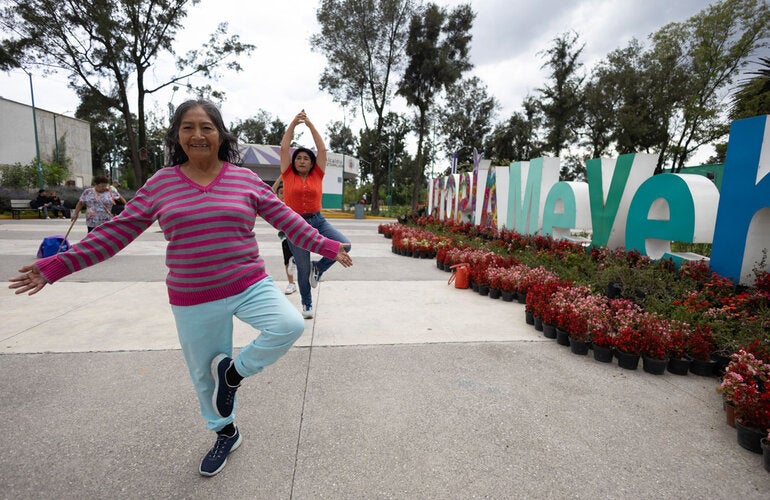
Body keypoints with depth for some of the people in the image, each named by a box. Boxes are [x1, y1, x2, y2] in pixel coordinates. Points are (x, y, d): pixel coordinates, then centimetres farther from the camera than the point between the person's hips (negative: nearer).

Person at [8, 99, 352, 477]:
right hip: (193, 301, 1)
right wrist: (58, 265, 2)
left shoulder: (246, 179, -2)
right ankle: (226, 434, 44)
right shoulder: (161, 183, 0)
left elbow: (287, 220, 0)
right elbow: (117, 231, 4)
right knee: (204, 374, 15)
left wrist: (327, 247, -2)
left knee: (290, 325, -26)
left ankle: (233, 371, 3)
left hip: (249, 286, -1)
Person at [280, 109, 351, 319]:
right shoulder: (288, 175, 3)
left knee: (345, 245, -19)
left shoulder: (317, 175, 6)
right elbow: (284, 148, 0)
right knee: (303, 267, 6)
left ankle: (318, 268, 8)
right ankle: (307, 304, 30)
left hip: (318, 220, 2)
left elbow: (322, 149, 1)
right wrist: (293, 123, 0)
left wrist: (310, 125, 1)